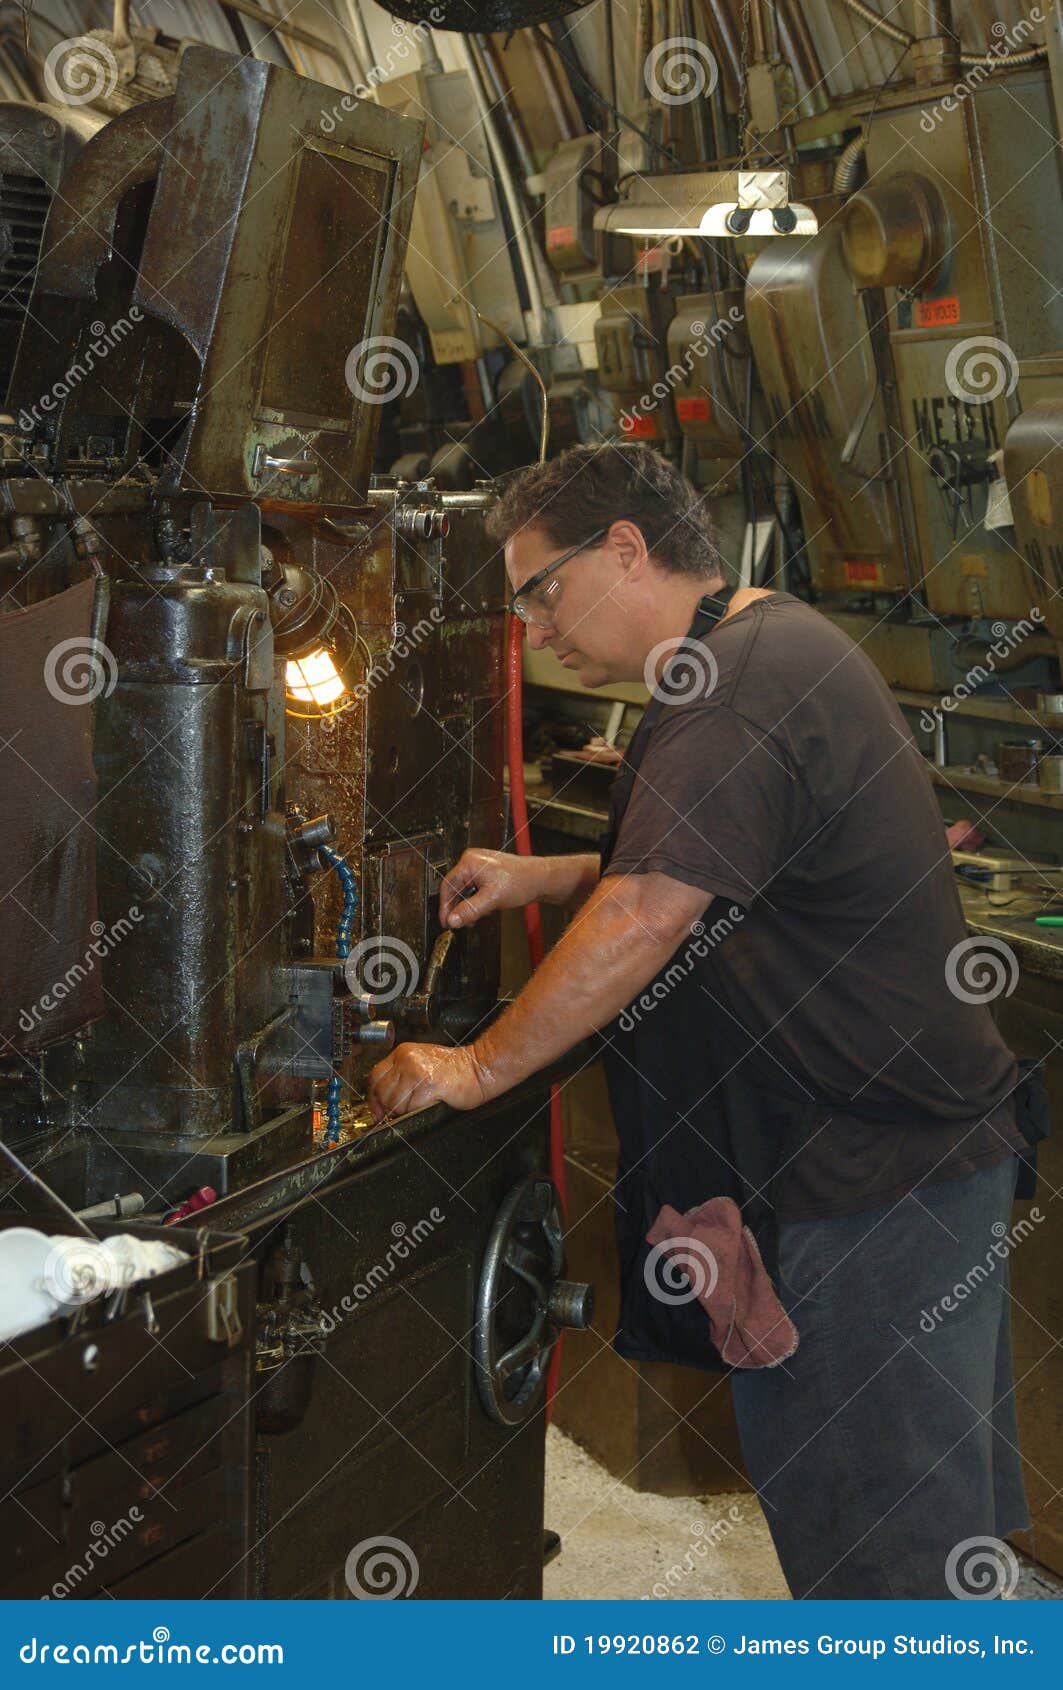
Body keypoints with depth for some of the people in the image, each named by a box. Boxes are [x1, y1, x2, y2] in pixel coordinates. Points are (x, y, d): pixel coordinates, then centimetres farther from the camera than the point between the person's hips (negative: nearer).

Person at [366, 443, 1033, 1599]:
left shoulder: (742, 685, -21)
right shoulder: (770, 648, 14)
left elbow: (645, 919, -26)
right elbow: (701, 873, 25)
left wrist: (480, 1068, -16)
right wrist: (540, 879, 13)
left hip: (874, 1176, -11)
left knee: (877, 1547, 1)